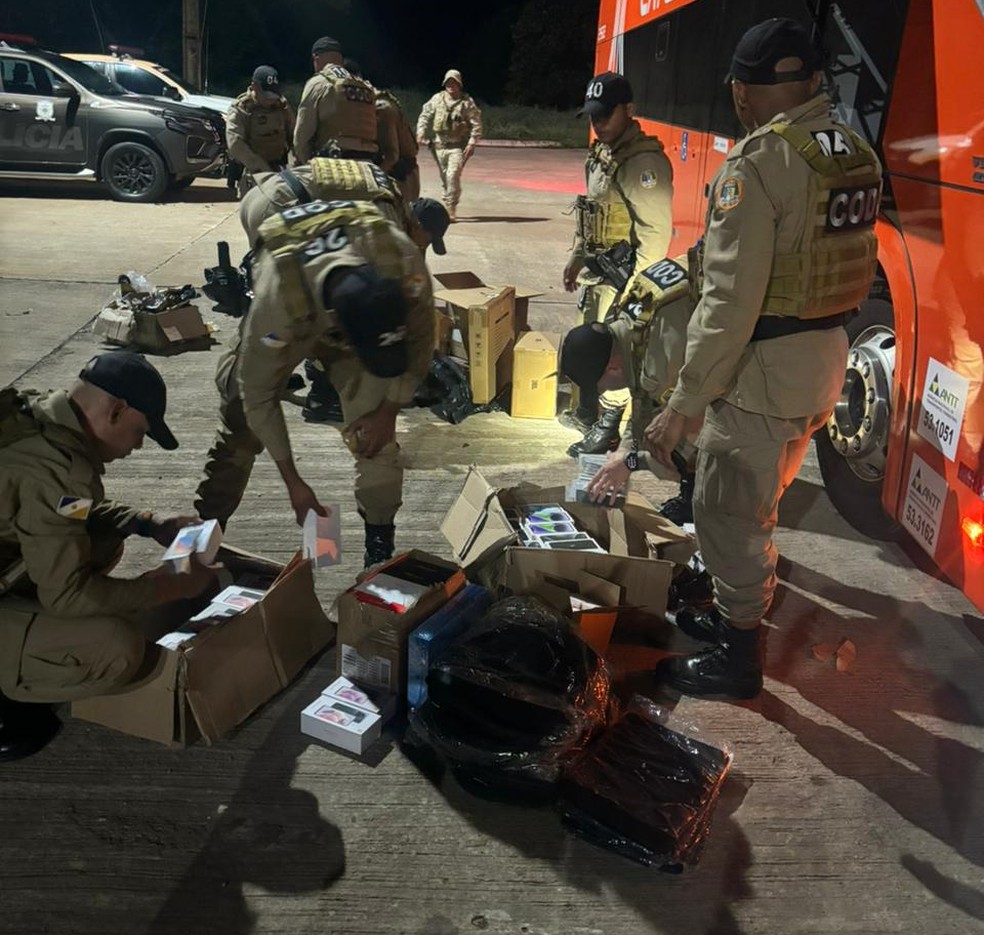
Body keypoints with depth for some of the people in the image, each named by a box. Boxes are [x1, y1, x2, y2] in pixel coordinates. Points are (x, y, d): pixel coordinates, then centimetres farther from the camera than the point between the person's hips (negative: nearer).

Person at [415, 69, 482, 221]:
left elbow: (476, 124, -2)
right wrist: (421, 132, -3)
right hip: (439, 145, 4)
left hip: (458, 147, -4)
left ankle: (451, 208, -15)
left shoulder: (467, 102, -1)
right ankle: (448, 202, 25)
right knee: (444, 177, 11)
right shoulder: (437, 99, 7)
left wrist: (472, 143, -11)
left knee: (453, 175, -18)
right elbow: (425, 116, 12)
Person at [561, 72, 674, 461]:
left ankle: (607, 429, 11)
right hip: (596, 269, 10)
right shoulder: (601, 154, 11)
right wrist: (576, 257, 23)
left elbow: (656, 231, -22)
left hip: (622, 276, -10)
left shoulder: (645, 162, -18)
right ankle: (586, 411, 37)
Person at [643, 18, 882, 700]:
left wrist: (684, 404, -20)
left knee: (729, 515, 6)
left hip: (762, 370, -8)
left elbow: (731, 302, -23)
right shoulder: (857, 153, 6)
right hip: (826, 361, 9)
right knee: (757, 506, 23)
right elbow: (857, 268, 10)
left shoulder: (757, 163, -19)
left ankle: (737, 657, 20)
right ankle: (735, 612, 40)